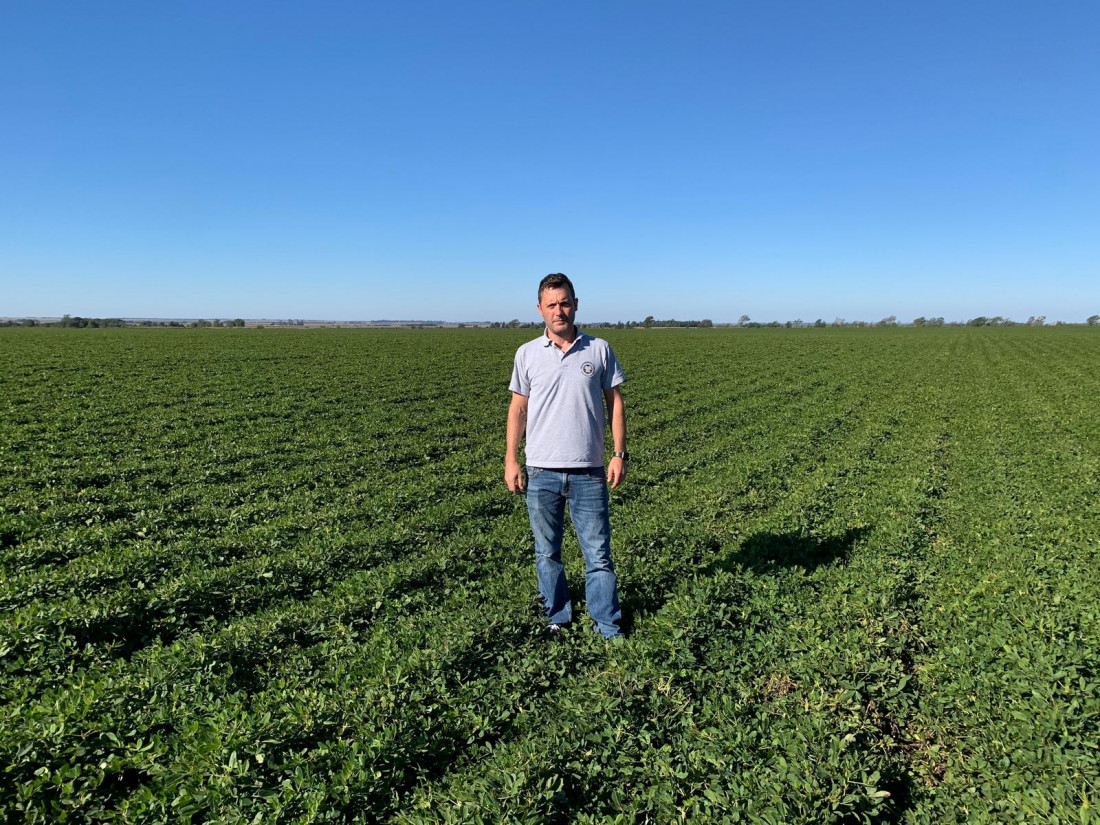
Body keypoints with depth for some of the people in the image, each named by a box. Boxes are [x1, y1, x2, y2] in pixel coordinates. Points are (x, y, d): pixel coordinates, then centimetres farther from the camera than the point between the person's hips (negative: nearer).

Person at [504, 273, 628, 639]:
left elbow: (615, 403, 5)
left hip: (588, 472, -1)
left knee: (598, 554, 3)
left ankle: (609, 629, 15)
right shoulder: (527, 353, 3)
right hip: (541, 472, 1)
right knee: (547, 553, 12)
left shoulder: (599, 350, 2)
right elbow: (518, 409, 7)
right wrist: (511, 461, 2)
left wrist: (619, 454, -1)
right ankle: (557, 620, 29)